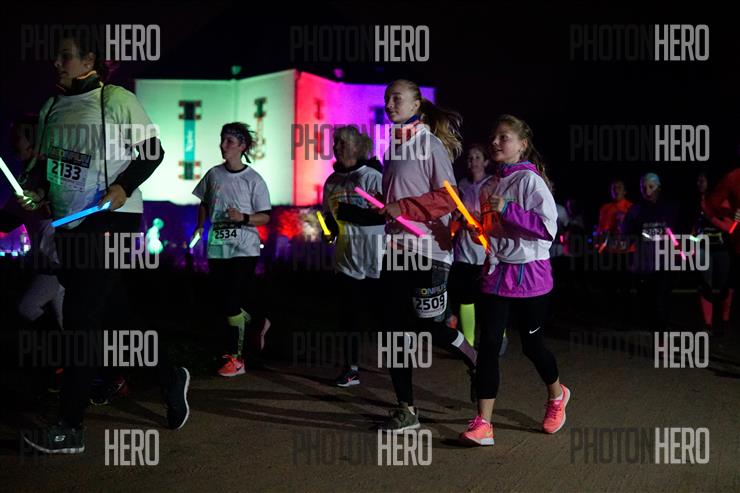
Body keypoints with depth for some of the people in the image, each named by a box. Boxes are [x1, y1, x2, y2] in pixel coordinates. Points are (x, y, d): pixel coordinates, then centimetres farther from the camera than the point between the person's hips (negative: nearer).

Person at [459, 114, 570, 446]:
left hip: (529, 274, -6)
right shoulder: (491, 186, 11)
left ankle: (557, 394, 40)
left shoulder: (530, 180, -12)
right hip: (496, 273, 6)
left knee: (532, 344, 10)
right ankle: (483, 423, -3)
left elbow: (548, 227, -22)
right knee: (488, 345, -4)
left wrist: (506, 210, -26)